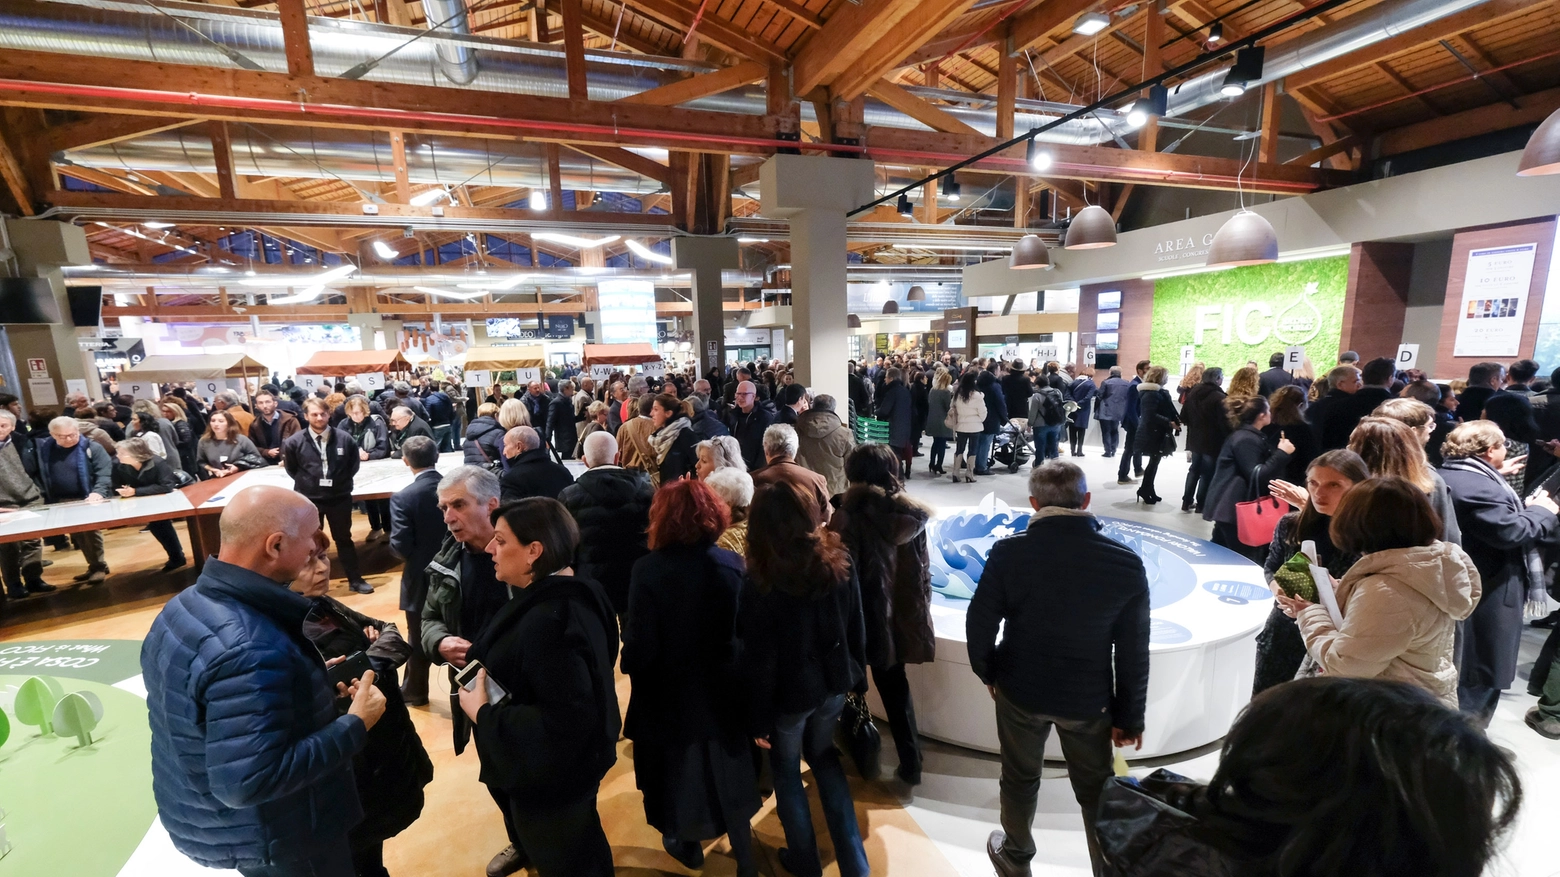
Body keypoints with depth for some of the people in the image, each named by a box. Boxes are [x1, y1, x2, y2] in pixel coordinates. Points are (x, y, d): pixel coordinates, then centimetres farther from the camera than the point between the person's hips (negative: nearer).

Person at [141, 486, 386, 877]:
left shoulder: (186, 604, -5)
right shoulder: (250, 650, -37)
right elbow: (250, 782, -34)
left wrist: (309, 688, 5)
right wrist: (355, 726, -26)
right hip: (268, 843, -8)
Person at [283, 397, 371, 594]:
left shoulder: (344, 438, -8)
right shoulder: (295, 442, -9)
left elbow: (354, 463, 6)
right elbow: (291, 468, 8)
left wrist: (341, 481, 1)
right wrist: (307, 483, 5)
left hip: (339, 497, 0)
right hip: (308, 499, 0)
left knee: (344, 539, 13)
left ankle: (355, 580, 22)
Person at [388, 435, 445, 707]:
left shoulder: (403, 497, -18)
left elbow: (400, 546, -20)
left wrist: (416, 556, 1)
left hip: (421, 577, -3)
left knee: (419, 637, 16)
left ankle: (415, 691, 33)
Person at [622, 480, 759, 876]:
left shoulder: (649, 569, -24)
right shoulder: (733, 563, -13)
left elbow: (641, 649, -22)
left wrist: (628, 662, -1)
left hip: (670, 694, -3)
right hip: (723, 687, 3)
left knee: (678, 769, 24)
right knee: (726, 769, 24)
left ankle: (687, 844, 47)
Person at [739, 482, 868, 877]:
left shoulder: (761, 582, -25)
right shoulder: (839, 561, -13)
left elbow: (758, 660, -18)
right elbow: (856, 628, -2)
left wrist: (758, 719, -5)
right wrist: (855, 676, 13)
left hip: (789, 695, -4)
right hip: (833, 685, 4)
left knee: (786, 772, 23)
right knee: (824, 757, 29)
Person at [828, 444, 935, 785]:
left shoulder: (849, 515, -19)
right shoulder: (912, 513, -4)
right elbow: (922, 569, 3)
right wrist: (919, 608, 15)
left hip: (864, 616, -4)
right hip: (901, 614, 4)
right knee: (895, 686, 21)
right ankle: (910, 763, 29)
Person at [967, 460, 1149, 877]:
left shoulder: (1009, 552, -21)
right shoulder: (1126, 562, -16)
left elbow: (980, 623, -12)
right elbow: (1133, 652, -8)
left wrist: (987, 672, 7)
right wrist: (1130, 717, 4)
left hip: (1020, 690, 0)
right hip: (1089, 698, 0)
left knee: (1020, 778, 23)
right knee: (1095, 789, 22)